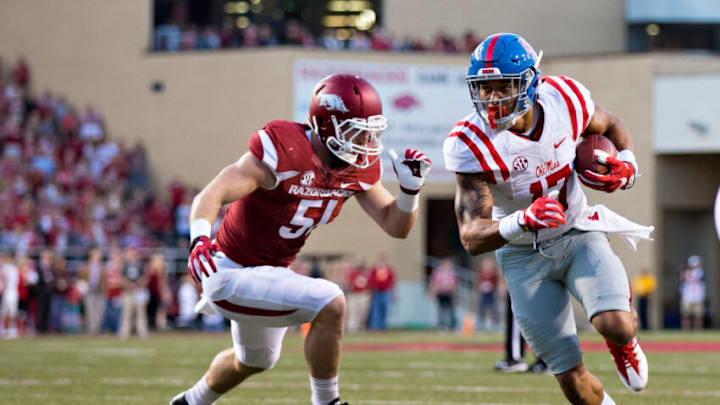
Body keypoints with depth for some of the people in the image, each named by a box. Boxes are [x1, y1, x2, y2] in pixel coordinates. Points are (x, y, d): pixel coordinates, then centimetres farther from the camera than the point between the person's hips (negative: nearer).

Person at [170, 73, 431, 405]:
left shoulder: (358, 167, -5)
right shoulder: (284, 152, -28)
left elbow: (395, 226, 3)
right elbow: (211, 196, -32)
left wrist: (410, 188, -16)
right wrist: (200, 239, -51)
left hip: (272, 272, 9)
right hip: (233, 274, -9)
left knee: (255, 361, 32)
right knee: (330, 306, -26)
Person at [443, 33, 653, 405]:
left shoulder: (565, 100, -17)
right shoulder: (472, 145, -26)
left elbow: (610, 126, 9)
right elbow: (471, 239, -29)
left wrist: (626, 164, -12)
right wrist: (521, 223, -48)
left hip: (578, 235, 1)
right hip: (525, 257, -1)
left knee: (616, 327, -26)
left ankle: (624, 339, 11)